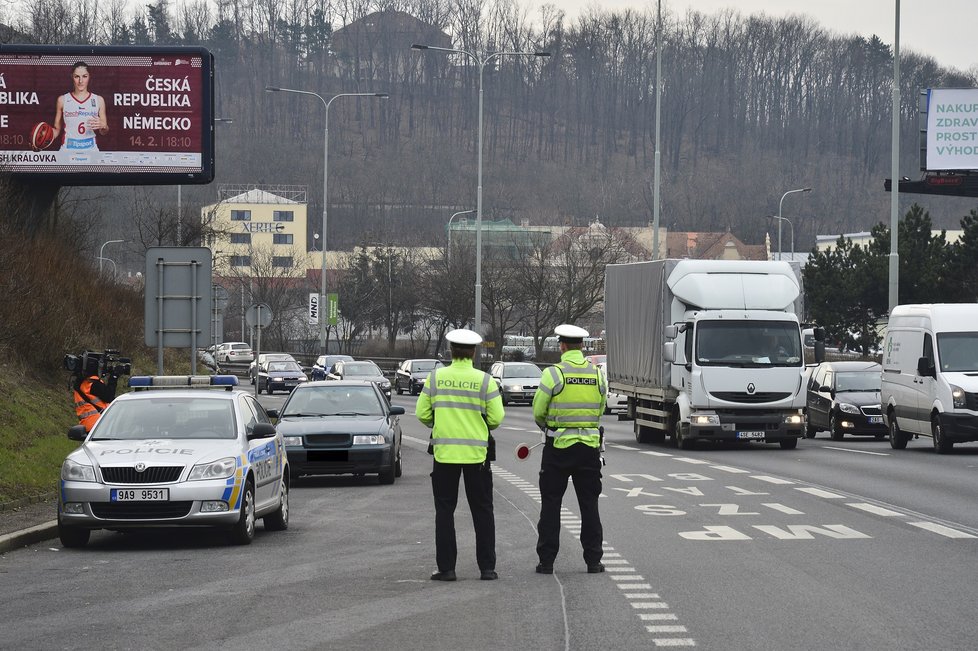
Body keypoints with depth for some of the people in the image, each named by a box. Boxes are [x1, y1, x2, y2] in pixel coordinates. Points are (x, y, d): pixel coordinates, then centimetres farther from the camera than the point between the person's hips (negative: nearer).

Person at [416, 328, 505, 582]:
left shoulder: (436, 377, -2)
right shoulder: (484, 380, -5)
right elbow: (496, 418, -6)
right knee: (482, 511, 8)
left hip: (444, 452, 0)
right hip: (477, 453, 0)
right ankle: (487, 567, 6)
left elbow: (422, 414, 0)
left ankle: (446, 567, 3)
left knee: (444, 511, 7)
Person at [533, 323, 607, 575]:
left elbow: (538, 412, -6)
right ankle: (593, 560, 8)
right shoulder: (597, 374, 2)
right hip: (590, 445, 3)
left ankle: (546, 560, 4)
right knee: (589, 504, 9)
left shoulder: (553, 374, -10)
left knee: (550, 504, 5)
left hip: (558, 445, -3)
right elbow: (600, 409, 9)